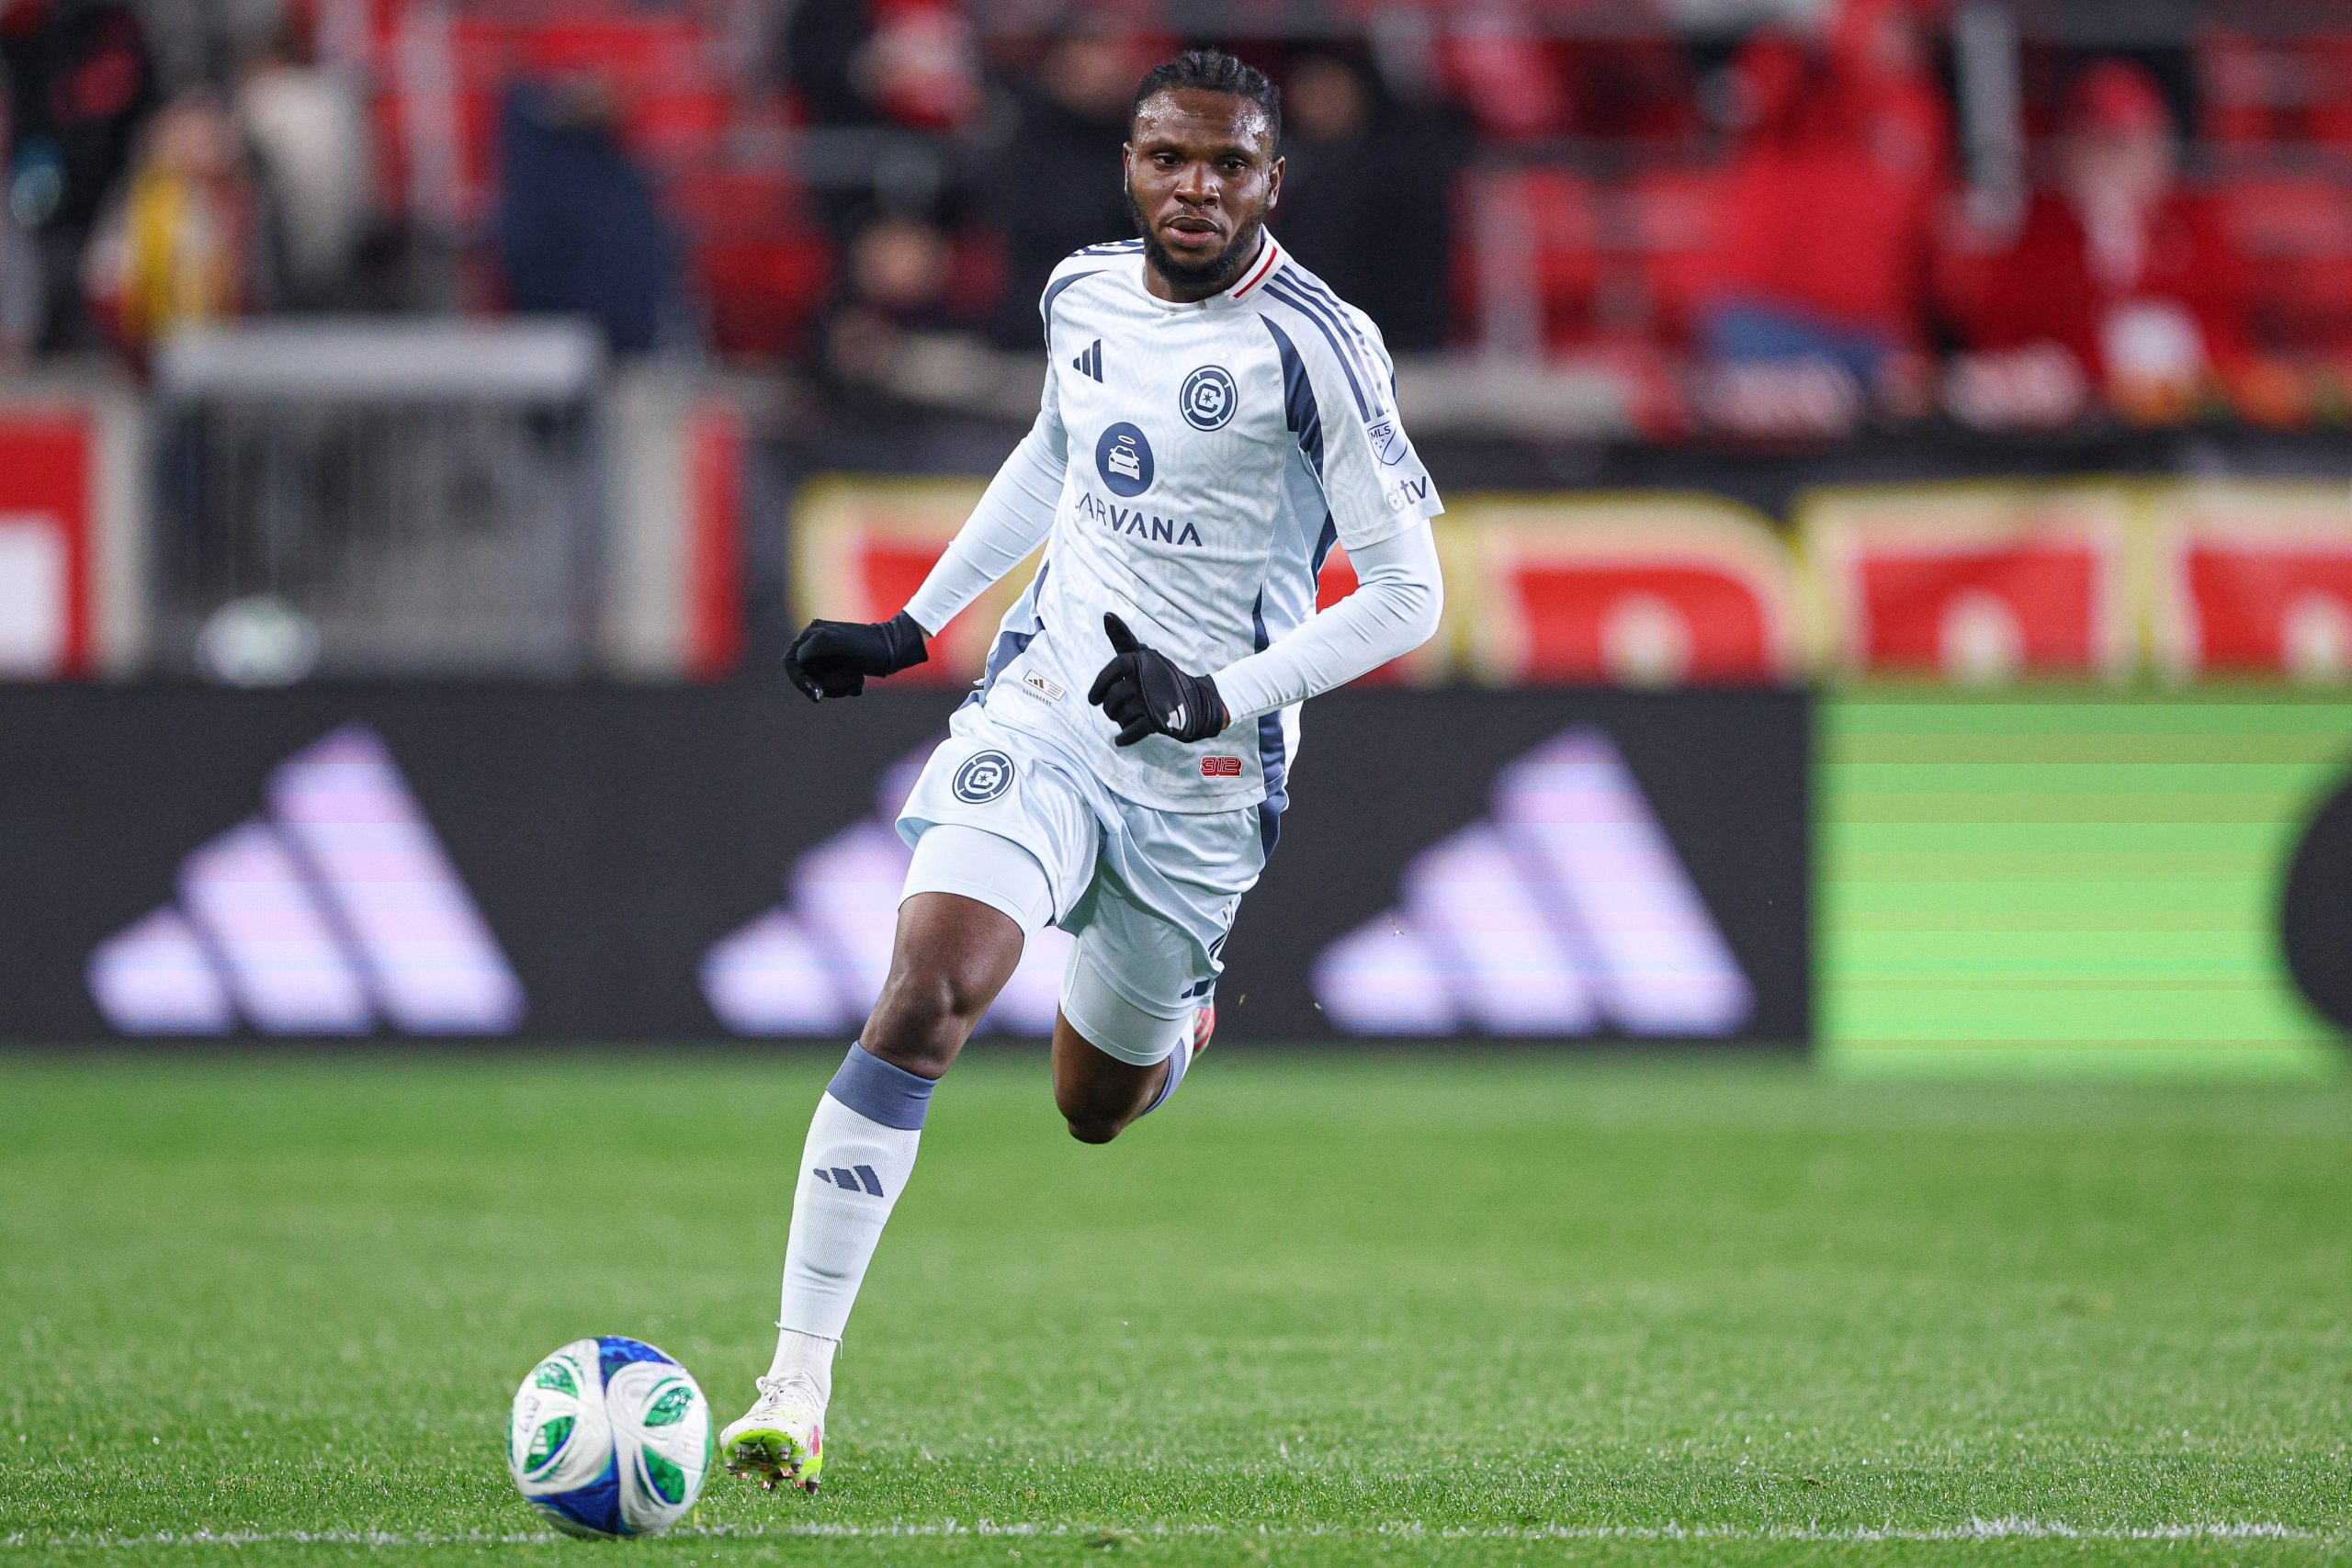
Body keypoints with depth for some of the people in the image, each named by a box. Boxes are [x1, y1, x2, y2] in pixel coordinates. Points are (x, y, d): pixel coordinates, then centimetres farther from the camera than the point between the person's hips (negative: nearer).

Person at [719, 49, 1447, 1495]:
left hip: (1200, 774, -2)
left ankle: (1178, 1016, 53)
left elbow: (1407, 597, -12)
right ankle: (797, 1383, -21)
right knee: (924, 996, -22)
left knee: (1093, 1105, 13)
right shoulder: (1087, 294, 3)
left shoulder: (1314, 346, -14)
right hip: (1042, 710, 2)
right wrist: (915, 625, 23)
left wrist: (1216, 694, -21)